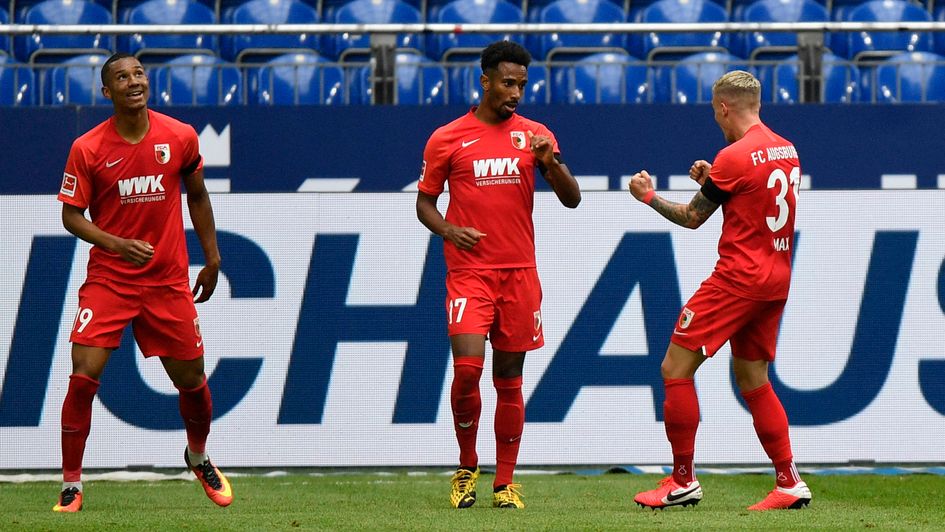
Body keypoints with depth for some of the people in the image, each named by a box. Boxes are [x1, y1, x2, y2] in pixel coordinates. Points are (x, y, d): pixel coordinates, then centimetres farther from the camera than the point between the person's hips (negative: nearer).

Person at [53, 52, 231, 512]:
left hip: (168, 280, 2)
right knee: (82, 378, -14)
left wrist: (212, 259, 15)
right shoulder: (87, 148, -9)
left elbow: (197, 197, 13)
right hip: (108, 280, -2)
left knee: (191, 381, 10)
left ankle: (198, 457, 40)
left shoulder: (181, 138, -3)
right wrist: (118, 244, -21)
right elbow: (71, 215, -5)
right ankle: (71, 486, -2)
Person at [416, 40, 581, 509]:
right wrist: (448, 230, -11)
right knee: (467, 367, -16)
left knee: (509, 378, 4)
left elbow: (572, 199, 5)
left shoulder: (535, 135, 8)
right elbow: (424, 202, 9)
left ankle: (505, 483, 11)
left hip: (519, 272, 2)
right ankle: (467, 469, 4)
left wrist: (550, 162, -14)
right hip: (469, 271, -2)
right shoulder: (447, 139, 3)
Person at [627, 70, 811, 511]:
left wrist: (648, 196, 11)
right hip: (776, 280, 9)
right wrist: (713, 181, 17)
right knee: (753, 380, 15)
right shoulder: (787, 151, 11)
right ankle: (789, 483, 9)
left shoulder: (734, 157, -14)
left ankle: (682, 481, -1)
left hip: (738, 278, -9)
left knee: (675, 368, -2)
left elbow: (692, 218, -4)